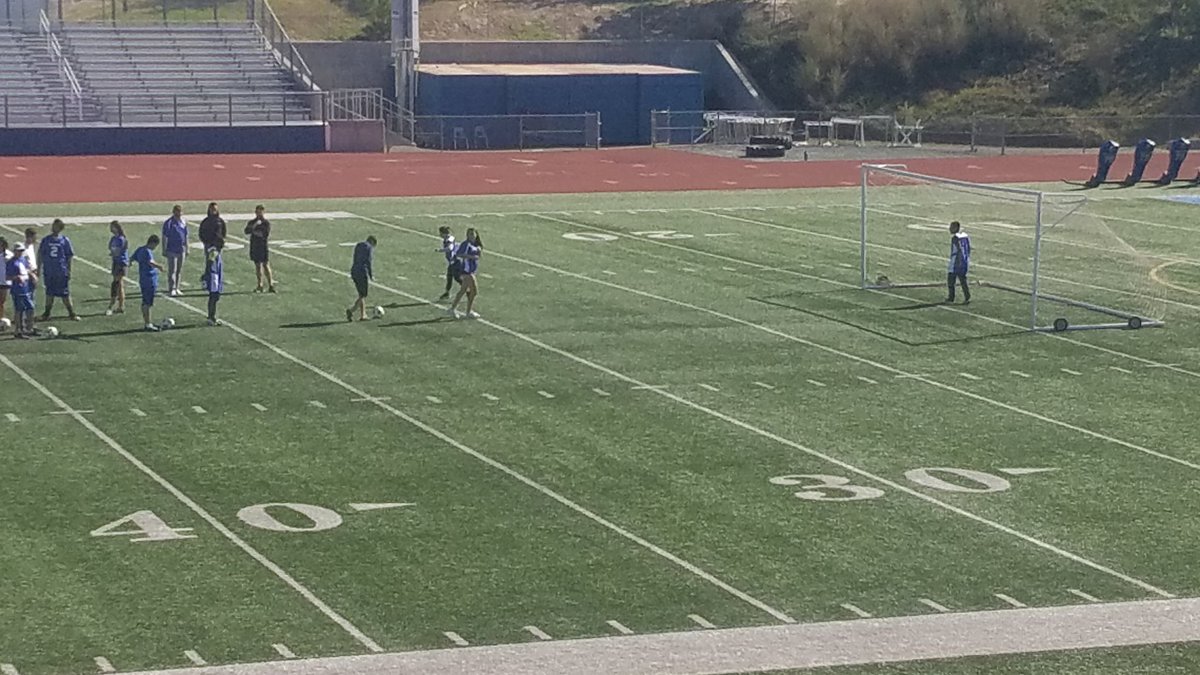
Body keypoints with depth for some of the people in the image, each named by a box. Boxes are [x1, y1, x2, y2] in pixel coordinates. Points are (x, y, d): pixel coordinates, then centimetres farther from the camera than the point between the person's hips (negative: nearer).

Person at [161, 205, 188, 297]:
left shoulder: (184, 222, 7)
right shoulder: (169, 223, -9)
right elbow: (164, 237, -7)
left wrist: (187, 248, 16)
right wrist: (164, 250, -9)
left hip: (181, 250, 6)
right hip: (172, 250, -6)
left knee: (179, 270, 11)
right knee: (172, 270, -6)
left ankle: (176, 288, 20)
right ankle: (171, 290, -5)